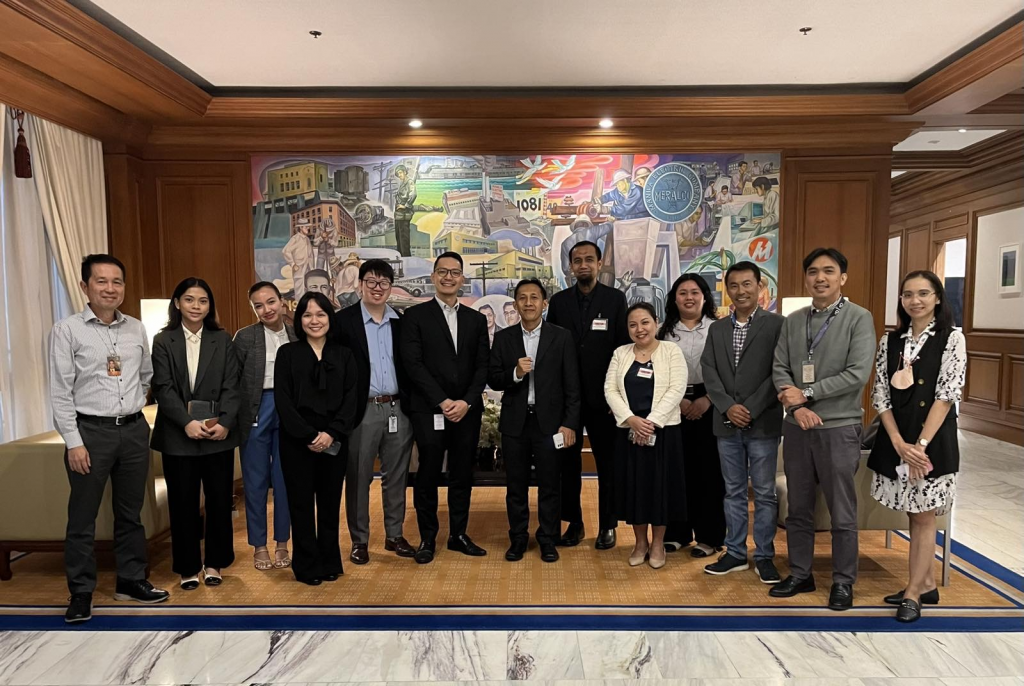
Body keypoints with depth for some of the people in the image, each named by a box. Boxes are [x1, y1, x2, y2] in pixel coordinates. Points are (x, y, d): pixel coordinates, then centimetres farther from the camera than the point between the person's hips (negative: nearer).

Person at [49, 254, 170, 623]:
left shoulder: (137, 329, 6)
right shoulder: (67, 330, -6)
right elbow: (60, 391, -8)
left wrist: (133, 406, 11)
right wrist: (73, 442, -12)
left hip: (134, 429, 4)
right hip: (90, 431, -4)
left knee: (130, 512, 14)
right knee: (82, 517, 5)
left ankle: (131, 580, 27)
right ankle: (81, 593, 18)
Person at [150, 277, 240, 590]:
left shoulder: (223, 340, 6)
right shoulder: (163, 341, 4)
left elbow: (231, 386, -1)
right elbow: (163, 388, -5)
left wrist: (225, 423, -15)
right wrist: (187, 422, -18)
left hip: (218, 432, 1)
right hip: (178, 435, 0)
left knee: (219, 499, 7)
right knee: (183, 502, 7)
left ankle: (214, 562, 22)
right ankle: (187, 567, 20)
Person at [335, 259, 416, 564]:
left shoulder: (403, 322, 8)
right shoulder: (343, 320, -3)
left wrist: (412, 406, 3)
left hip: (398, 410, 3)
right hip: (362, 411, -3)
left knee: (396, 476, 12)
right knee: (358, 477, 7)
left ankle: (395, 535, 26)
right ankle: (359, 540, 21)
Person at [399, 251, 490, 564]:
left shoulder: (476, 319, 12)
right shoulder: (415, 315, 2)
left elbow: (482, 365, 6)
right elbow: (413, 363, -7)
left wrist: (467, 402, -8)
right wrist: (442, 401, -13)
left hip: (467, 410, 3)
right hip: (429, 411, -3)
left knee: (462, 475, 10)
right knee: (428, 476, 3)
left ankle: (458, 534, 24)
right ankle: (427, 538, 19)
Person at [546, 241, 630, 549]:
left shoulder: (615, 299, 0)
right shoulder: (559, 301, 5)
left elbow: (624, 345, -2)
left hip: (603, 394, -2)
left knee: (608, 461, 8)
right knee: (568, 460, 9)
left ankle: (607, 525, 21)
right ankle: (574, 523, 22)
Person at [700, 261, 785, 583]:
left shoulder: (776, 324, -2)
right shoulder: (717, 329, 11)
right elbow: (709, 372, 3)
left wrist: (751, 409, -14)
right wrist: (728, 406, -11)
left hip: (763, 423, -3)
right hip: (726, 424, 4)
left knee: (764, 493, 6)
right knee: (733, 492, 12)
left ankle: (764, 556, 18)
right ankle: (735, 553, 22)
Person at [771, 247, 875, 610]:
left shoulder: (859, 318, -5)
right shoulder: (792, 321, 8)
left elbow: (857, 374, -14)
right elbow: (779, 369, 3)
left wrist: (807, 393, -13)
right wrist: (795, 406, -13)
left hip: (838, 427, -4)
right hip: (796, 426, 4)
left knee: (842, 512, 7)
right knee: (798, 508, 14)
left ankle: (843, 582, 23)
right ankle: (800, 574, 28)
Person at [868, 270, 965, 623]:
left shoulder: (951, 339, -5)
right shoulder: (889, 341, 6)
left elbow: (947, 395, -12)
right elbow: (881, 396, 2)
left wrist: (921, 444, -17)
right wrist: (899, 443, -9)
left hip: (933, 439, -4)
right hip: (896, 439, 4)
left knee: (923, 516, 4)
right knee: (915, 515, 13)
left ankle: (913, 593, 14)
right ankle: (927, 585, 27)